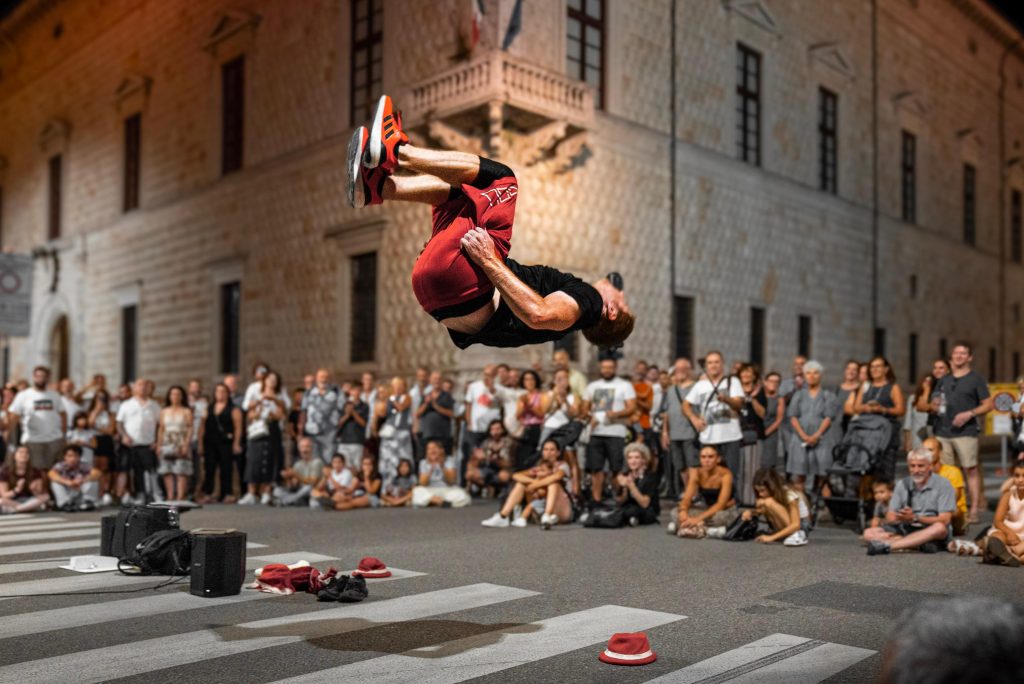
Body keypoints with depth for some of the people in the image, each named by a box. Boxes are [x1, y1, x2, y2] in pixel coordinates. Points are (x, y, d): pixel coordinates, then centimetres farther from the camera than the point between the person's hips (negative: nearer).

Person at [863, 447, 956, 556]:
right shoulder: (902, 484, 9)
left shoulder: (943, 484, -3)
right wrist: (900, 518, -20)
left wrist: (915, 518, -25)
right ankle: (920, 545, -33)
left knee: (939, 528, -38)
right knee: (869, 533, -17)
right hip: (905, 530, 3)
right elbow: (889, 518, 5)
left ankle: (886, 546, -47)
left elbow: (944, 520, -12)